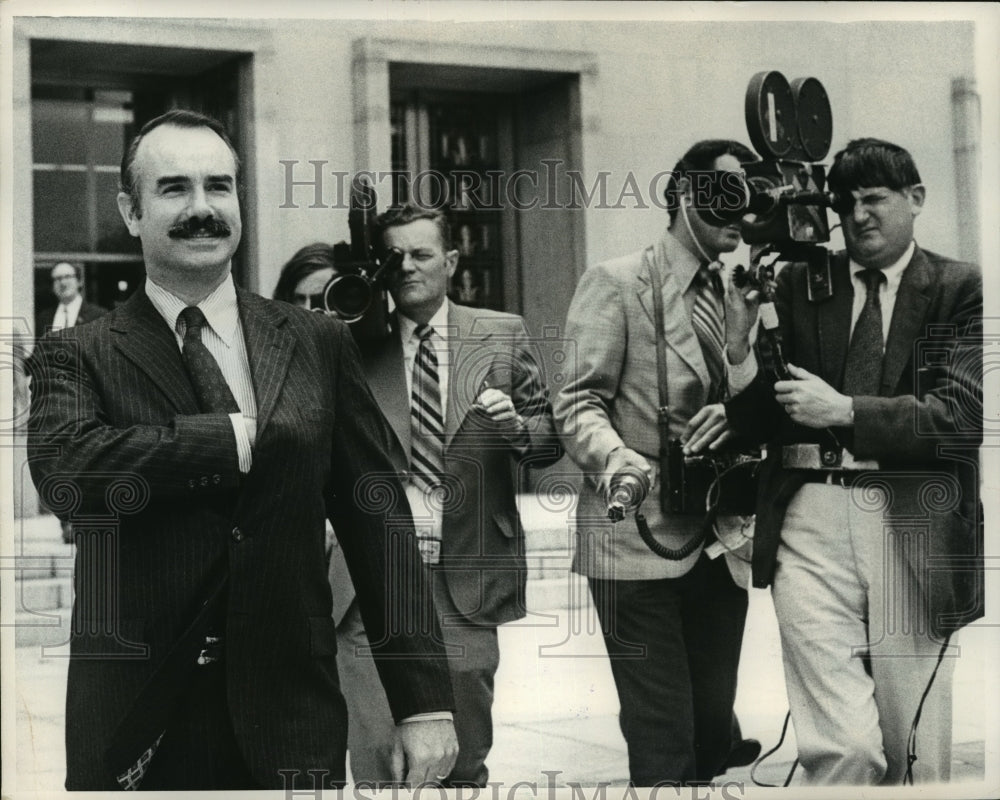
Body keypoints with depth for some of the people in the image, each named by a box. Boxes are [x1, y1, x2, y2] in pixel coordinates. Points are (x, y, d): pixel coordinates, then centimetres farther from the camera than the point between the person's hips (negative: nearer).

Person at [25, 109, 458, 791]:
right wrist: (239, 437, -15)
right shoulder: (74, 358, 0)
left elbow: (379, 523, 4)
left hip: (293, 725, 2)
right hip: (136, 737, -1)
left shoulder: (319, 345, 6)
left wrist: (424, 698, -1)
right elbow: (64, 470, -21)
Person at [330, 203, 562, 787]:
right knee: (376, 752, -7)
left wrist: (518, 429, -13)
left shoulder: (504, 337, 8)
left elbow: (551, 437, 10)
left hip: (466, 583, 1)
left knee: (465, 758, 8)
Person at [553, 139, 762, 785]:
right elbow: (579, 402, -8)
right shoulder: (615, 284, -3)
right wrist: (614, 459, -28)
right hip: (641, 539, -6)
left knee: (714, 728, 12)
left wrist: (736, 414, -6)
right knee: (663, 742, -5)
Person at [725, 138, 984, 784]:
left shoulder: (962, 289, 5)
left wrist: (844, 411, -14)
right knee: (842, 747, -10)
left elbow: (963, 414, -7)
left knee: (917, 755, 10)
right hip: (813, 525, 0)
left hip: (915, 527, 0)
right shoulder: (799, 284, 10)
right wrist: (745, 334, -10)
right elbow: (757, 421, 8)